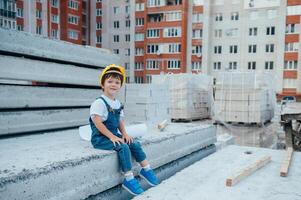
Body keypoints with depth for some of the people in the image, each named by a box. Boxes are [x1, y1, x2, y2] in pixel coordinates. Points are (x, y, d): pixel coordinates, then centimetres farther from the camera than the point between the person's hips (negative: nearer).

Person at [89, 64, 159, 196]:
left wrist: (124, 133, -1)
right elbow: (97, 123, -22)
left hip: (114, 135, 8)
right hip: (100, 138, -8)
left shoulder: (118, 104, 11)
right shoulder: (99, 103, -15)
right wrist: (111, 136, -24)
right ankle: (129, 179, -18)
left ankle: (146, 169, 10)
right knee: (123, 147, -26)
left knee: (135, 144, -3)